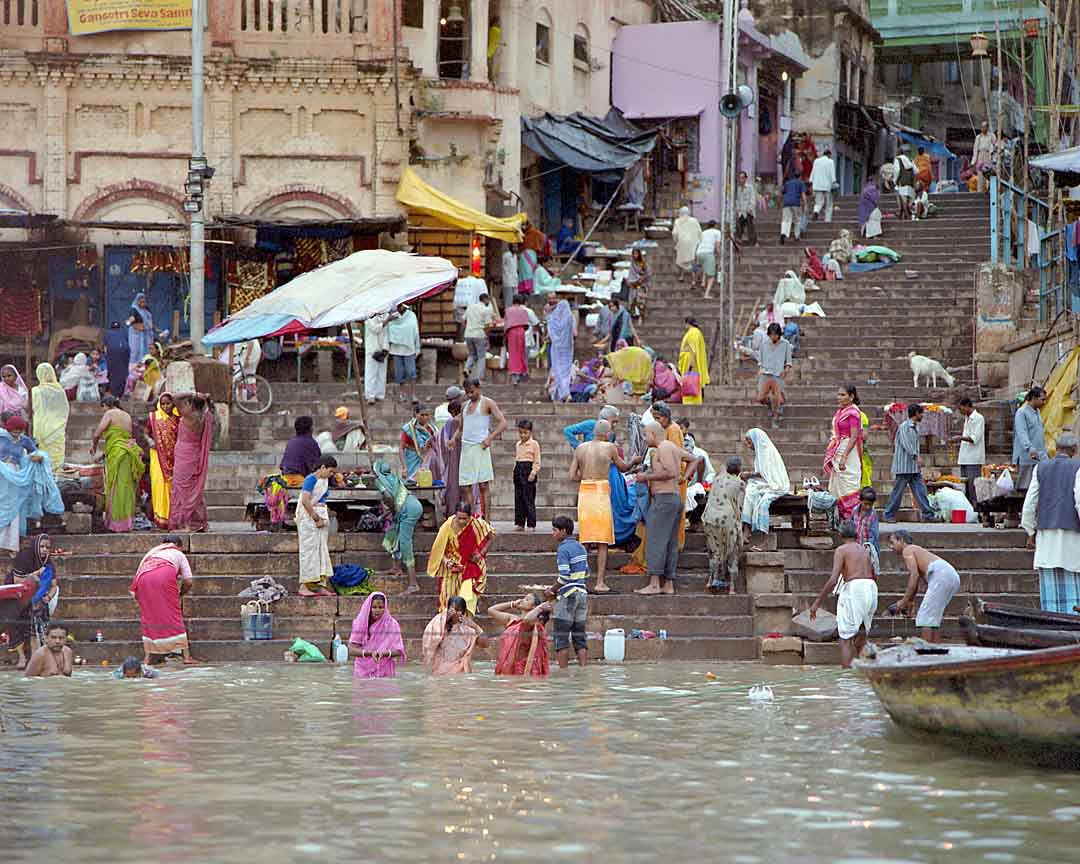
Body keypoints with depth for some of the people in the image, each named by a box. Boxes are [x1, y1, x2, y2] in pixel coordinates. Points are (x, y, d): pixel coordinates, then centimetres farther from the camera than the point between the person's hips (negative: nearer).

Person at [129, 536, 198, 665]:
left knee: (148, 617, 12)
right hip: (165, 576, -3)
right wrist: (181, 593, 37)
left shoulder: (153, 552, 40)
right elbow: (189, 582, 19)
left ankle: (147, 658, 5)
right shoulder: (179, 554, 29)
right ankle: (187, 656, 2)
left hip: (144, 578, 3)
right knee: (174, 616, 4)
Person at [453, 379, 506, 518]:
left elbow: (502, 422, -7)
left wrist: (490, 438, -19)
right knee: (466, 485, 3)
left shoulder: (487, 403, 0)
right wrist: (455, 438, 8)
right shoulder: (466, 405, 19)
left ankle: (485, 518, -10)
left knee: (483, 485, -9)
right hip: (465, 447, 7)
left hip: (480, 447, -7)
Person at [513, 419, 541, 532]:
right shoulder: (518, 445, 16)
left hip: (528, 471, -7)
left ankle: (531, 524, -6)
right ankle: (519, 523, 9)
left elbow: (537, 462, -5)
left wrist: (533, 473, -14)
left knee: (529, 499, -8)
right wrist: (515, 471, 15)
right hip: (518, 471, 7)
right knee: (518, 498, 5)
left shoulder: (534, 444, -3)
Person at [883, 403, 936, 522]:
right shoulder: (904, 427, -10)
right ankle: (889, 515, 7)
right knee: (898, 491, -2)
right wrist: (916, 456, -33)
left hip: (914, 467, 8)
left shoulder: (915, 428, 17)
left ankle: (928, 514, -2)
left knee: (920, 490, 1)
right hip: (904, 467, -8)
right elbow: (906, 443, -22)